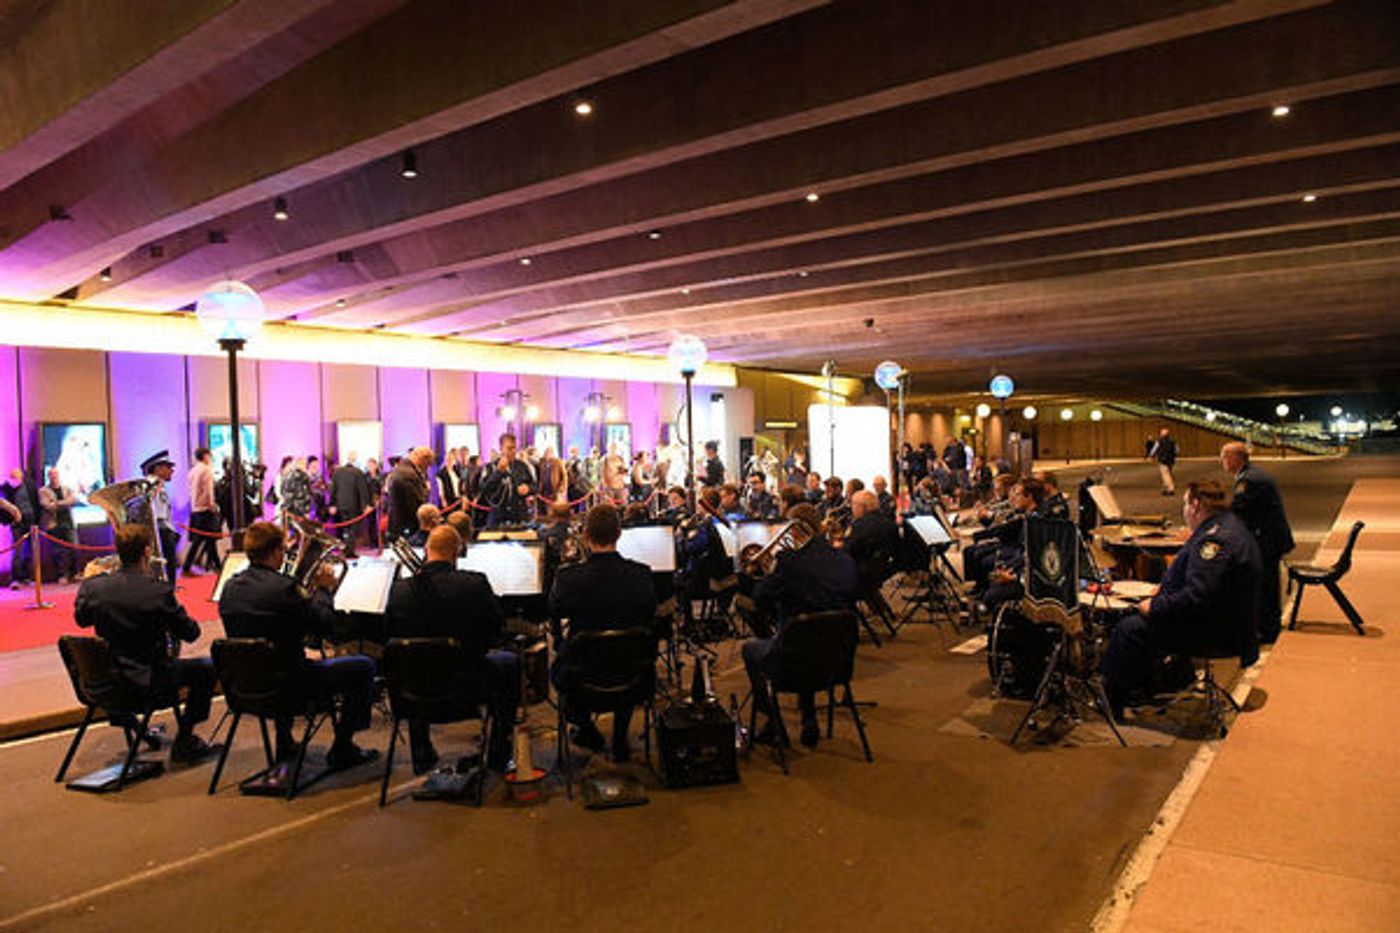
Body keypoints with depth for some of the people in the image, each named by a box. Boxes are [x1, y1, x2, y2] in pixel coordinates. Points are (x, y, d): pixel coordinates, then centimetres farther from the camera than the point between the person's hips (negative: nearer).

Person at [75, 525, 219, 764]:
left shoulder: (93, 587, -11)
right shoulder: (159, 591, -24)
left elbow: (81, 619, 12)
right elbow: (191, 634, -14)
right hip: (149, 682, -6)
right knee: (206, 668, 10)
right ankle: (184, 741, 13)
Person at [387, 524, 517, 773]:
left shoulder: (398, 590, -13)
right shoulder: (476, 583, -20)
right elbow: (497, 629, -7)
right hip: (468, 682, -3)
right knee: (510, 663, 27)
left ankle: (421, 755, 43)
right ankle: (498, 756, 29)